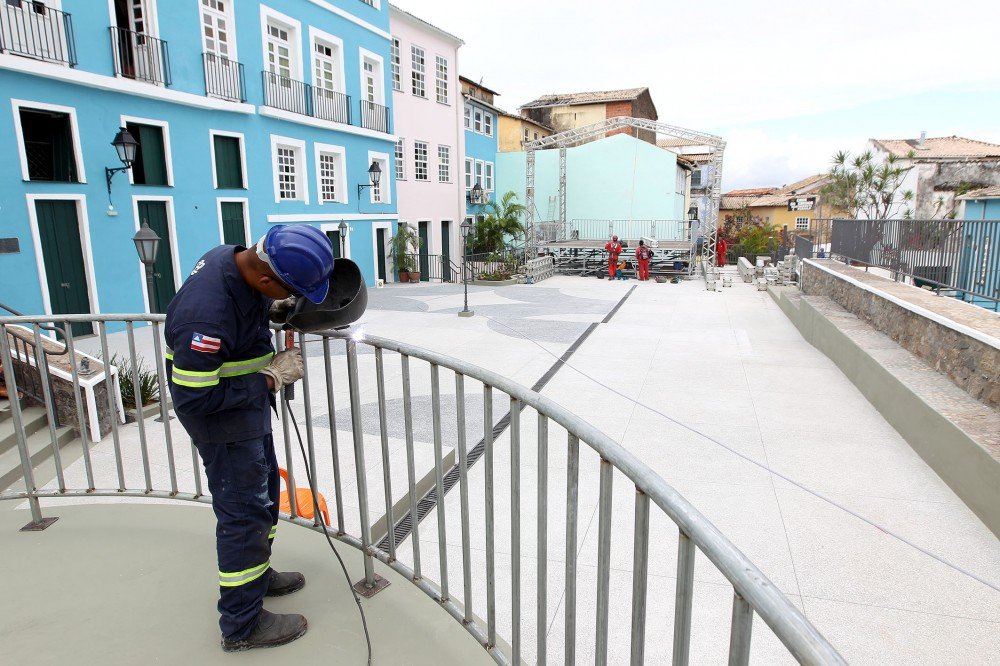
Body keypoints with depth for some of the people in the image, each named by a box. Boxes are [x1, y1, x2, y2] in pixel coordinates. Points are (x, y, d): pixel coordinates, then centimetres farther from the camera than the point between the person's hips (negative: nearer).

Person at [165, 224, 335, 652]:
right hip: (221, 417, -10)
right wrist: (272, 378, -23)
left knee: (264, 489, 23)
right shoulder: (208, 315, -36)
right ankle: (241, 625, 19)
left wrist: (273, 309, -6)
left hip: (248, 407, 10)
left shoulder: (234, 258, -10)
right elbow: (196, 397, -29)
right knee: (244, 512, 1)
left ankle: (257, 575, 44)